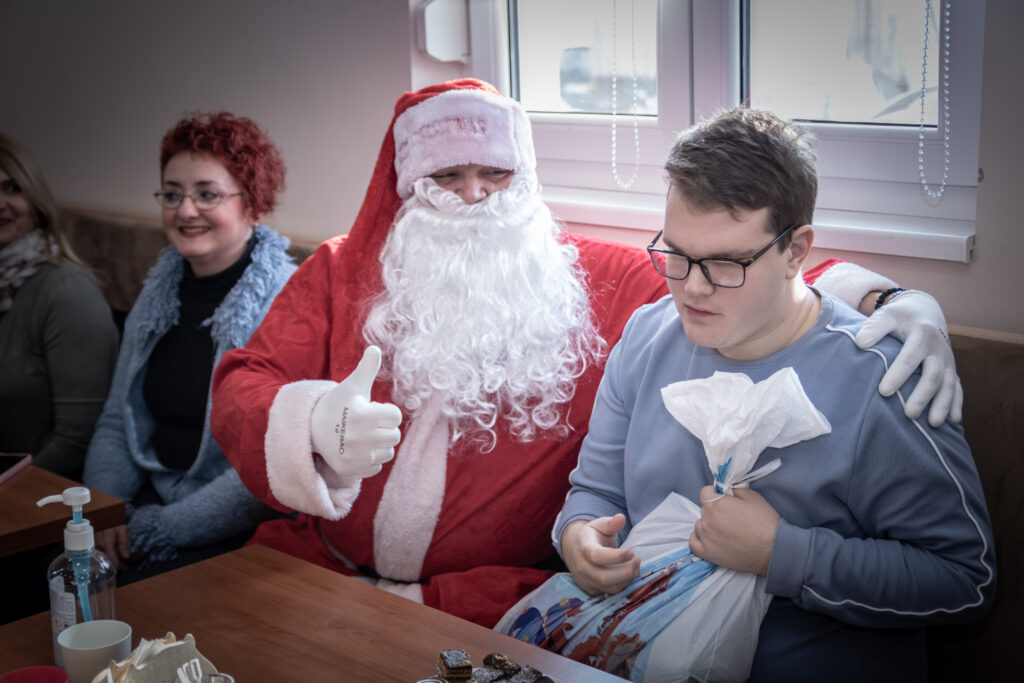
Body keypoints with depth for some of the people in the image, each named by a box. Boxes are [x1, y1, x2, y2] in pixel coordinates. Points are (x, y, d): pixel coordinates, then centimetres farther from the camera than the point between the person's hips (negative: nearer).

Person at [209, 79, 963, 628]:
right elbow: (239, 394, 0)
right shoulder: (338, 273, 8)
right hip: (321, 565, 2)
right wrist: (314, 426, -23)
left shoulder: (599, 284, 4)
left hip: (489, 599, -1)